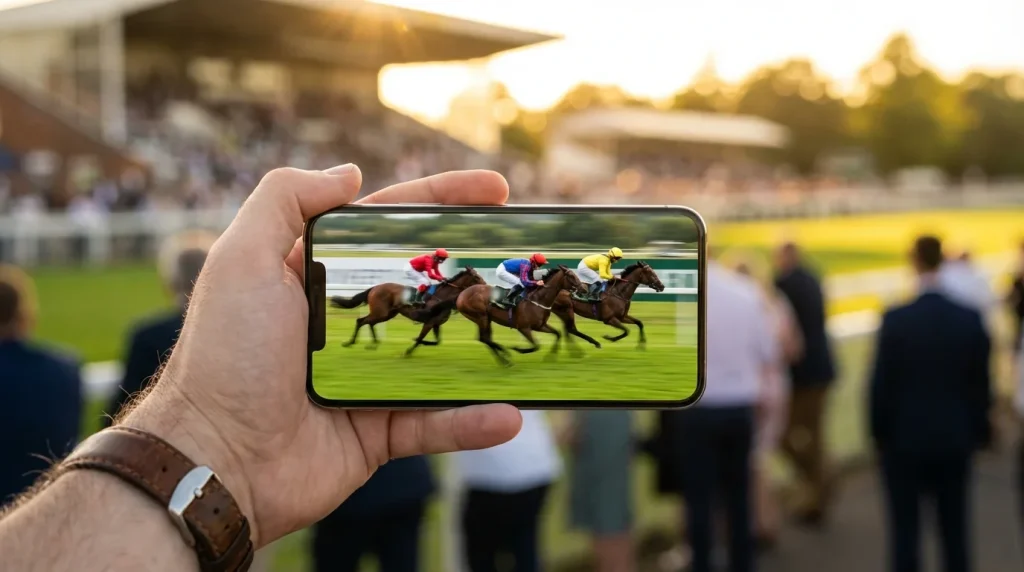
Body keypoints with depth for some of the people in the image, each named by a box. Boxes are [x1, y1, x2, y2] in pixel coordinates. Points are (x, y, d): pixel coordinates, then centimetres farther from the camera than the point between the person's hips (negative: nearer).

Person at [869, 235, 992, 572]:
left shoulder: (896, 320, -14)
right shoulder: (970, 320, -6)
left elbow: (881, 384, -10)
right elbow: (981, 384, 0)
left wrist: (879, 433, 3)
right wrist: (978, 432, 12)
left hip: (904, 440, -3)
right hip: (955, 440, 3)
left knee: (905, 530, 5)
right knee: (955, 530, 12)